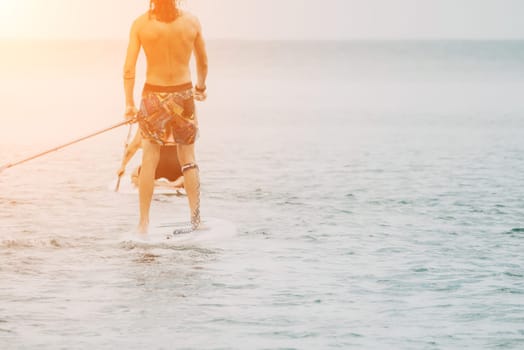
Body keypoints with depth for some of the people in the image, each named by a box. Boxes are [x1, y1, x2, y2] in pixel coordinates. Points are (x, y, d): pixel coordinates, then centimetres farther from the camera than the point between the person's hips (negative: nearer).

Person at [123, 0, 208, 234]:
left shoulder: (141, 24, -7)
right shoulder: (191, 22, -3)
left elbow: (129, 68, -9)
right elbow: (203, 63, 10)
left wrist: (129, 103, -1)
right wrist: (200, 87, 28)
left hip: (154, 94, -1)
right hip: (183, 94, 1)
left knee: (149, 159, 5)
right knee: (187, 158, 13)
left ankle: (144, 223, 3)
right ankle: (195, 219, 11)